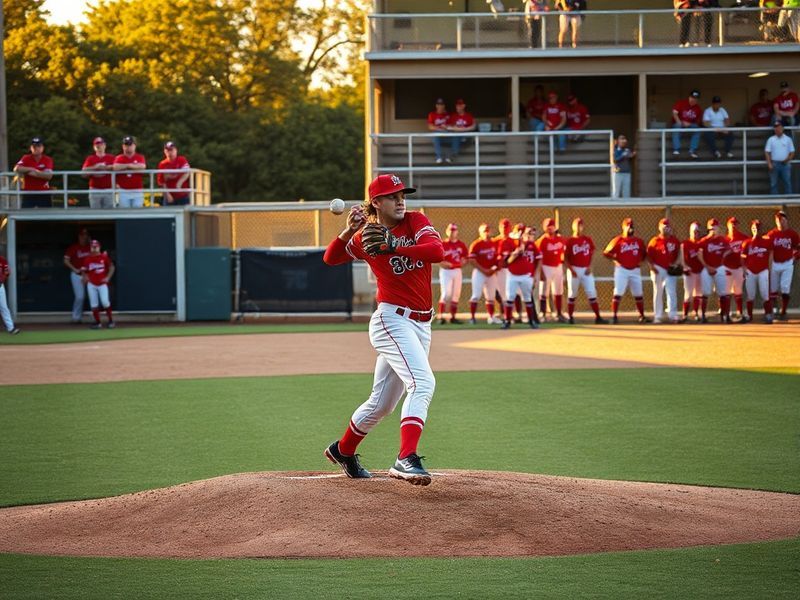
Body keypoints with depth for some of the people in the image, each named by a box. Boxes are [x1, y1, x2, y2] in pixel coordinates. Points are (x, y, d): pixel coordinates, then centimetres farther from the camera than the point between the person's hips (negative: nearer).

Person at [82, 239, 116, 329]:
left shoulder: (104, 257, -4)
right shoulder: (87, 259, 1)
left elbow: (111, 267, 2)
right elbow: (84, 270, 9)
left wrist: (108, 277, -7)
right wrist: (85, 276, -9)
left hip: (102, 284, -2)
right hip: (91, 284, 2)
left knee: (105, 301, -14)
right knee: (94, 304, 2)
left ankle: (111, 320, 2)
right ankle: (97, 323, 11)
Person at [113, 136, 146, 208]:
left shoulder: (140, 158, 7)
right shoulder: (119, 158, 6)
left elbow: (142, 166, -14)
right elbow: (115, 167, -15)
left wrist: (128, 165, -9)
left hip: (137, 191, 0)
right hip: (123, 191, 0)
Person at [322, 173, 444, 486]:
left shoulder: (416, 222, 3)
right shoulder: (365, 236, 0)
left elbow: (437, 251, -15)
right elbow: (330, 258, 6)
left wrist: (391, 247, -24)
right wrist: (348, 232, -12)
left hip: (421, 325, 5)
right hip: (392, 320, -5)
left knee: (382, 404, 15)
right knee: (422, 383, -27)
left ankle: (343, 450, 37)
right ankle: (406, 459, -36)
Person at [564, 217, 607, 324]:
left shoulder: (588, 240, 7)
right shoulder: (570, 241, -2)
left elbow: (591, 255, 11)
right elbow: (565, 258, -2)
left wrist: (589, 267, -3)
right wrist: (571, 270, -12)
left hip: (586, 270, 2)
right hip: (574, 270, -2)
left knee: (592, 293, -3)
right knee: (572, 294, 4)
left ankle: (598, 317, -3)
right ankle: (571, 317, 13)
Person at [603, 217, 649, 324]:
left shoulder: (639, 241, 7)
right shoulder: (618, 240, -4)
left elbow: (643, 254, 20)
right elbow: (606, 253, -2)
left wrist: (640, 261, 2)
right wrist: (615, 260, -12)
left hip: (635, 270, 4)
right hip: (622, 270, -4)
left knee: (638, 294, 8)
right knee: (618, 293, -8)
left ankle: (642, 316, 17)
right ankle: (615, 316, -7)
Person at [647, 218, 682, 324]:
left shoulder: (675, 241, 5)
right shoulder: (655, 241, -3)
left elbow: (679, 253, 11)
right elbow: (649, 256, -2)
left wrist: (676, 263, -4)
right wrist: (652, 267, -12)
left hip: (671, 270, 2)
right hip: (658, 269, -2)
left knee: (672, 293, -4)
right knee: (658, 293, 6)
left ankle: (673, 315, -5)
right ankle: (658, 316, 11)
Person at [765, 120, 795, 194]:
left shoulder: (788, 139, 7)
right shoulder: (771, 139, 6)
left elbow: (792, 152, 7)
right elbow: (767, 152, 2)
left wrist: (788, 159, -12)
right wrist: (769, 163, -9)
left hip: (785, 164, 0)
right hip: (774, 164, 0)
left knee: (787, 183, -1)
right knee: (773, 183, 1)